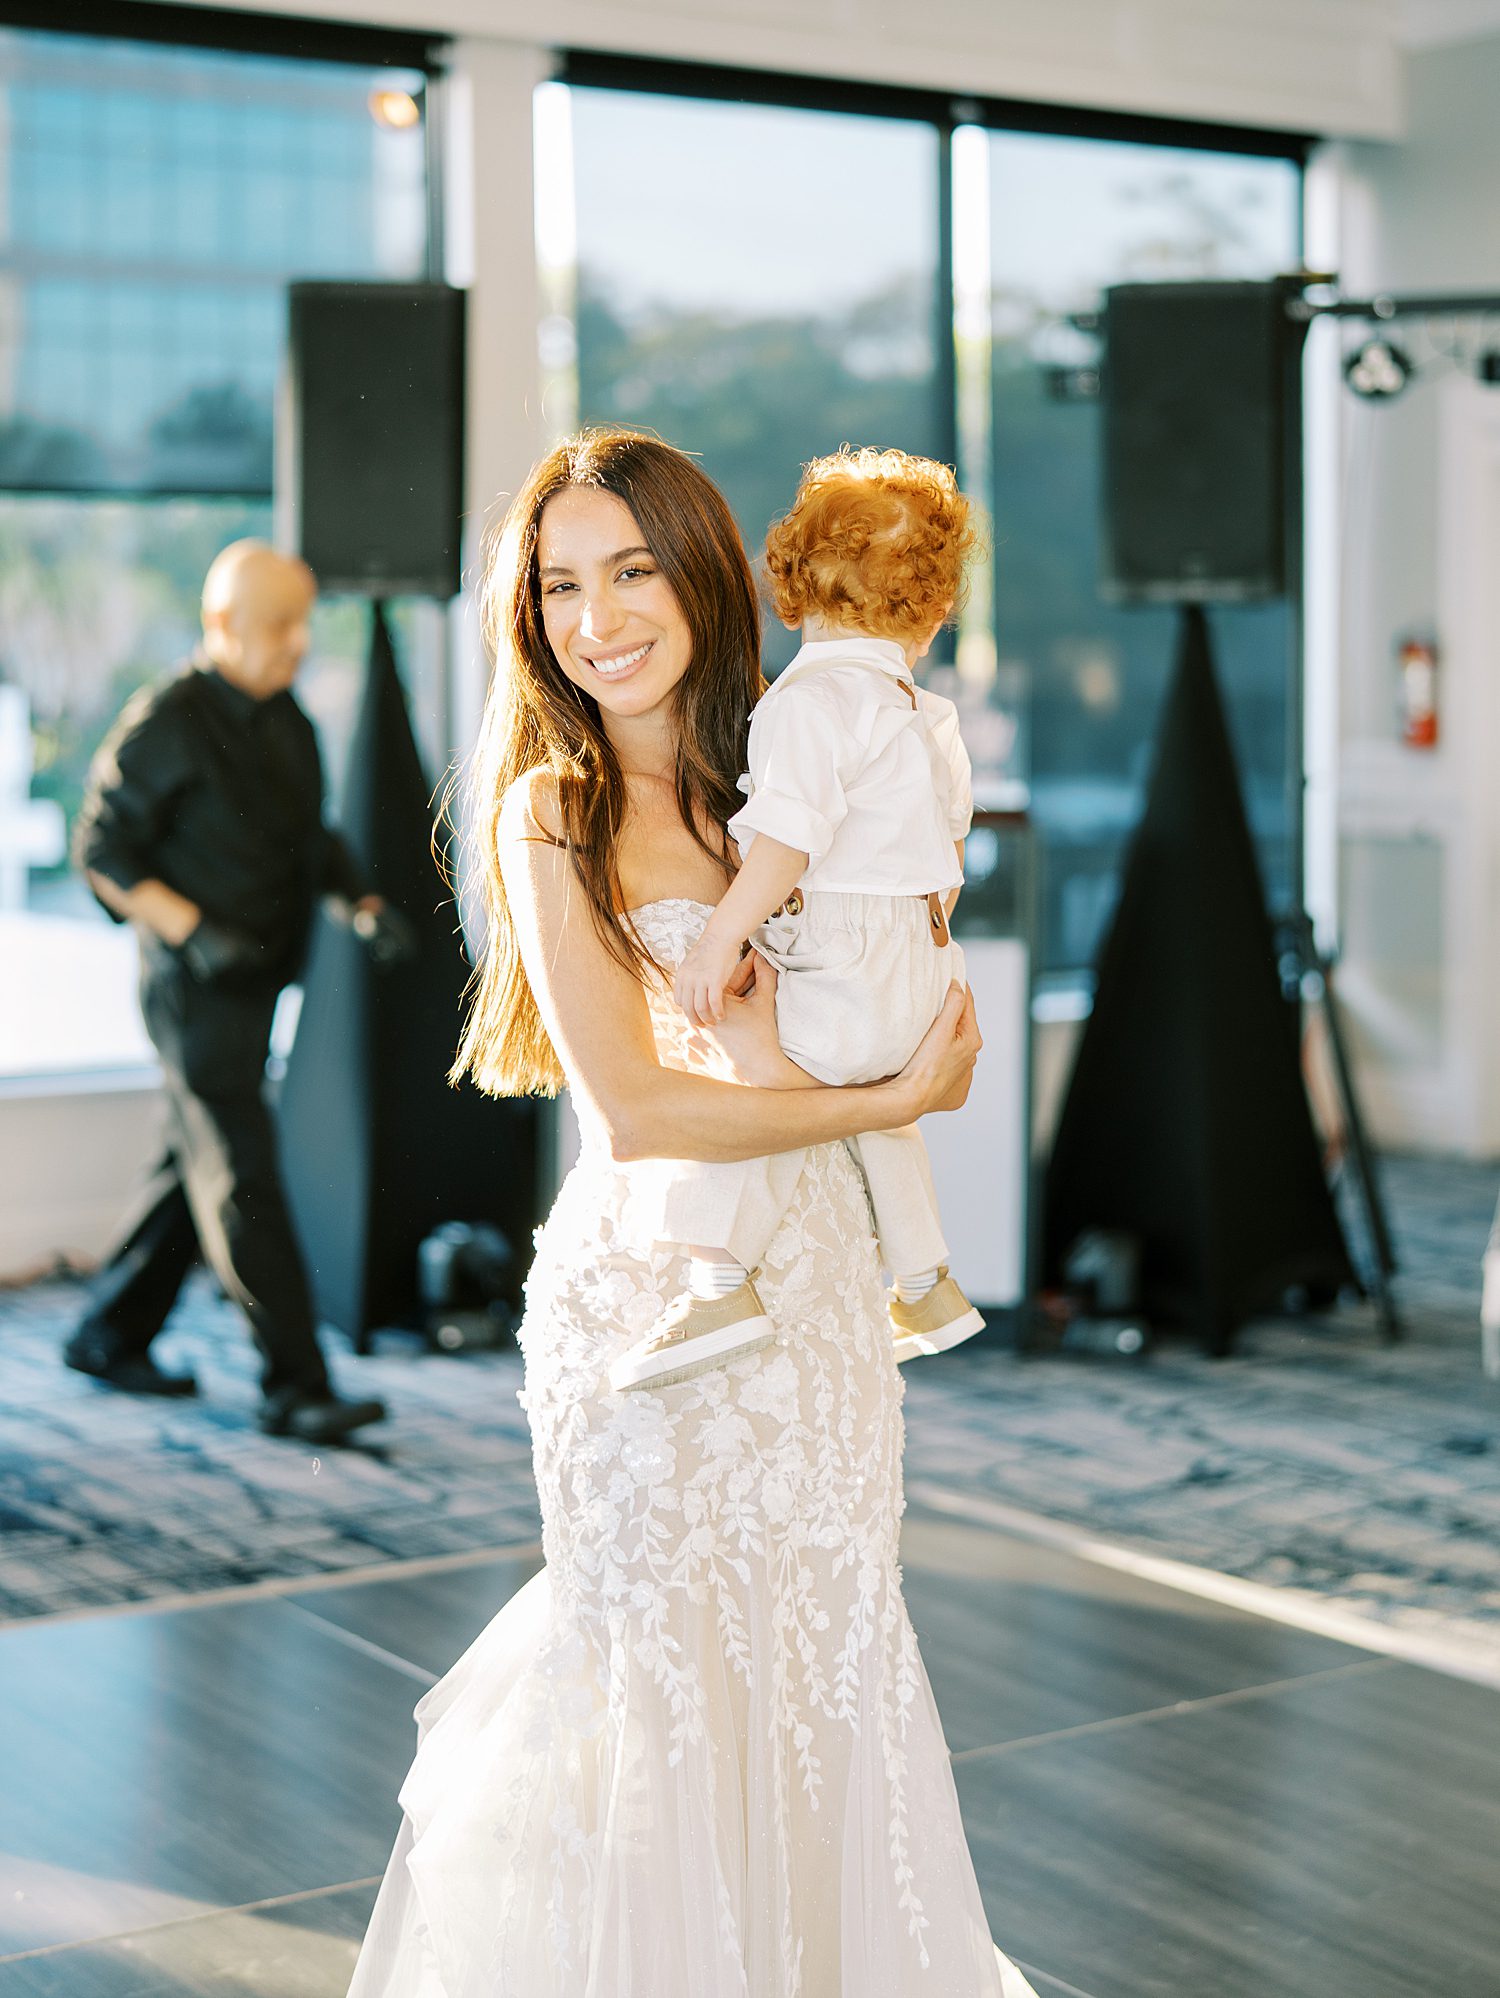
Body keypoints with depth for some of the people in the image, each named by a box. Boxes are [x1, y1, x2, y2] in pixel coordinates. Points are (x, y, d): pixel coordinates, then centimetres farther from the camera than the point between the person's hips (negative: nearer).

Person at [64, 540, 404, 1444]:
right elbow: (102, 852, -12)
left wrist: (363, 902, 2)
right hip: (196, 990, -8)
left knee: (202, 1169, 15)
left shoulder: (287, 719, 11)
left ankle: (111, 1336, 29)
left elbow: (312, 836, 20)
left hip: (256, 983, 9)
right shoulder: (167, 724, -14)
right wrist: (192, 931, -23)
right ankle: (296, 1388, -6)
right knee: (244, 1182, -8)